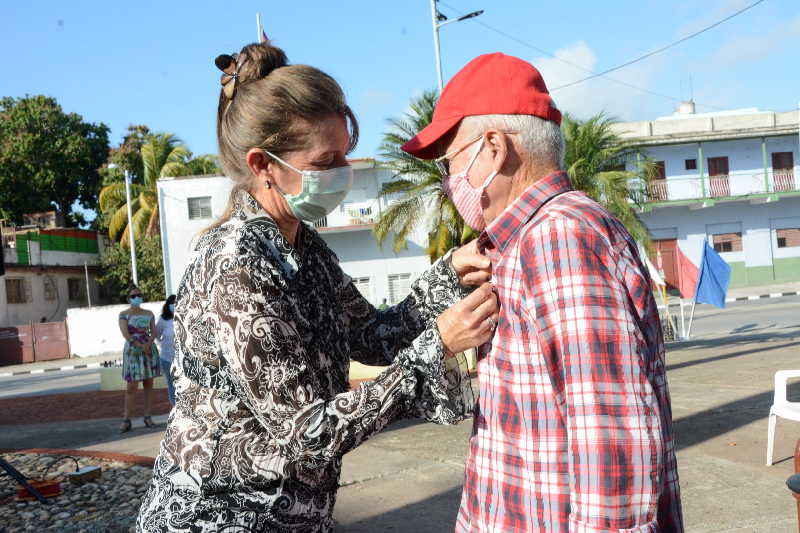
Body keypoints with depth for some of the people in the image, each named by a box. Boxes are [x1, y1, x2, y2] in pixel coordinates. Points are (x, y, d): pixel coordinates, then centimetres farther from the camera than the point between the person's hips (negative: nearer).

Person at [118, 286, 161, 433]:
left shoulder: (149, 314, 11)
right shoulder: (124, 314, 0)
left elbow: (154, 332, 4)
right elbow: (125, 334, -11)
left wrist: (148, 344, -16)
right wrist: (141, 346, -17)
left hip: (149, 351, 4)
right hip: (132, 352, -3)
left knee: (148, 384, 5)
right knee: (132, 387, -7)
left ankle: (147, 417, 11)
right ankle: (126, 420, -2)